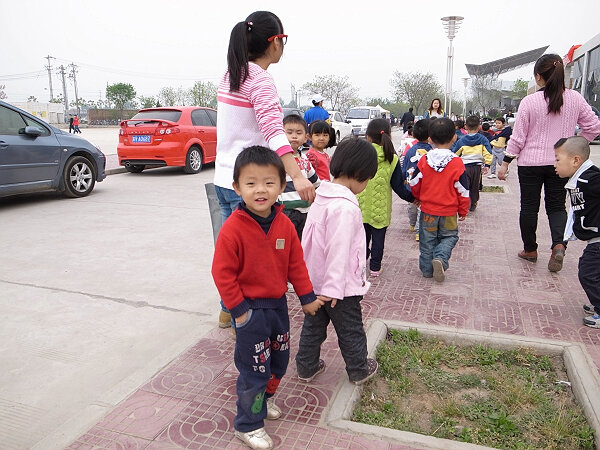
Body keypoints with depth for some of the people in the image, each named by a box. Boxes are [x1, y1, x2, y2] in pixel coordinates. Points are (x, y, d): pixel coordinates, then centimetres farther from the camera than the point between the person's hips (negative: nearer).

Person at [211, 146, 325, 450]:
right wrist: (238, 309, -15)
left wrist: (307, 297, 8)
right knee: (254, 368, 6)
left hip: (278, 304, 6)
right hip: (251, 309, -6)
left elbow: (296, 263, 4)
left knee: (279, 359, 22)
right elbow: (222, 273, -18)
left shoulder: (284, 224, -5)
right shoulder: (233, 228, -22)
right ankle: (248, 425, 27)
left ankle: (264, 397, 49)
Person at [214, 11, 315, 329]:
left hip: (223, 179, 9)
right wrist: (297, 177, -41)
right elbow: (274, 132, -30)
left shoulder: (230, 75, 12)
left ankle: (227, 310, 34)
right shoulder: (261, 80, -15)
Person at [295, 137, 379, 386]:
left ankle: (306, 367, 35)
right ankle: (359, 370, 33)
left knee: (313, 325, 21)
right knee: (350, 330, 14)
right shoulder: (346, 208, -27)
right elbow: (339, 250, -28)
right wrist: (334, 287, -23)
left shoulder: (321, 196, 1)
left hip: (313, 280, 8)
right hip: (338, 285, -8)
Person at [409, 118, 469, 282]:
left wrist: (418, 198, 21)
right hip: (449, 212, -1)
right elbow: (463, 191, -7)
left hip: (427, 210, 1)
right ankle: (440, 258, -7)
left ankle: (427, 269, 19)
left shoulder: (423, 161, -9)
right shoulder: (457, 163, -13)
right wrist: (463, 211, 7)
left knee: (427, 239, 14)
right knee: (449, 236, 16)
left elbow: (414, 185, 0)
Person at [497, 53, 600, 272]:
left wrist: (505, 163, -1)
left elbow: (518, 137, -9)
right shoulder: (575, 98, -2)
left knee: (529, 206, 10)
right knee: (556, 205, 13)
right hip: (561, 163, 3)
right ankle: (559, 244, -10)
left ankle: (530, 250, 20)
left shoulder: (529, 102, -11)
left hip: (531, 162, -2)